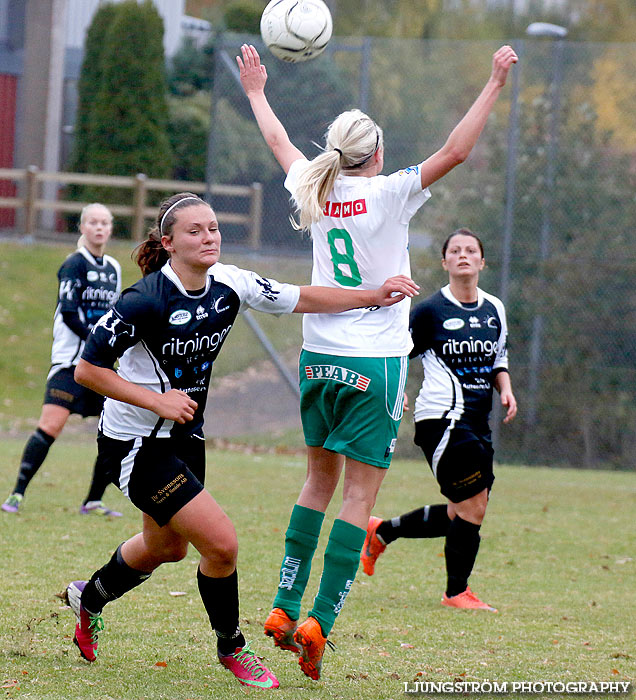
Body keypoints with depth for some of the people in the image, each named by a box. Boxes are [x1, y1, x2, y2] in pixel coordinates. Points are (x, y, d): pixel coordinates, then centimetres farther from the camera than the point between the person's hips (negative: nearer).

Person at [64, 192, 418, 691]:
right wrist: (156, 400, -24)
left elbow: (300, 298, 3)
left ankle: (89, 597, 54)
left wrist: (374, 296, -7)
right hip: (135, 443, -8)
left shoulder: (229, 284, -8)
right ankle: (231, 648, 10)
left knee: (166, 547, 26)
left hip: (184, 437, 8)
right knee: (221, 542, -14)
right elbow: (87, 370, -19)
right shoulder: (145, 300, -26)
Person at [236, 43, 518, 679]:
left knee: (320, 479, 17)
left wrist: (255, 92, 39)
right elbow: (455, 151, -15)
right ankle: (319, 622, -12)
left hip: (319, 358, 6)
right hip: (375, 362, -5)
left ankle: (284, 609, 14)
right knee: (360, 494, -4)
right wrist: (495, 84, -10)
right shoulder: (388, 195, -9)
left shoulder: (313, 192, 5)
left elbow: (280, 143, 23)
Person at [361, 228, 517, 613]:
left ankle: (382, 531, 28)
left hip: (477, 422, 7)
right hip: (442, 417, -7)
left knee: (460, 515, 9)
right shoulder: (431, 310, -6)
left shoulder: (495, 309, 12)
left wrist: (505, 388, 6)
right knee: (474, 504, -11)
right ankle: (457, 592, 3)